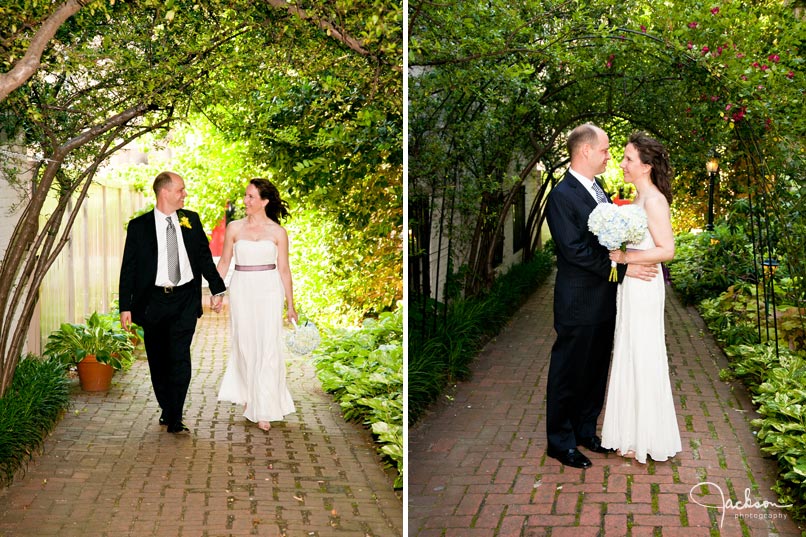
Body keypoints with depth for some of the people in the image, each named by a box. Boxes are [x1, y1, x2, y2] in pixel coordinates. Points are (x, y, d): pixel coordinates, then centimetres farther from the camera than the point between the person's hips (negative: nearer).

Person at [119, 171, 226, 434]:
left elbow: (204, 256, 14)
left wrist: (217, 289, 10)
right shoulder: (139, 226, 0)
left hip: (185, 300, 1)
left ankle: (174, 418, -2)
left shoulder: (191, 220, 7)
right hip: (153, 301, 0)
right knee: (158, 361, 8)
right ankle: (167, 410, 26)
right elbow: (128, 268, 1)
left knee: (179, 358, -8)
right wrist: (125, 307, -4)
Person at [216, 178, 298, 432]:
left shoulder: (277, 232, 1)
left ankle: (263, 410, 3)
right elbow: (224, 262, 10)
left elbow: (284, 269, 3)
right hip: (241, 290, 1)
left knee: (268, 348, -4)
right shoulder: (234, 228, 4)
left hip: (269, 291, -1)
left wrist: (290, 306, 4)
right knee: (244, 344, 7)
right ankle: (247, 395, 28)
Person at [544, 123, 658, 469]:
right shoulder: (562, 195, -17)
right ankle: (560, 441, 18)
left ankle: (586, 430, 33)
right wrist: (622, 268, -20)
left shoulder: (596, 189, 11)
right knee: (568, 374, 5)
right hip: (579, 304, -8)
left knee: (596, 372, 18)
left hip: (604, 301, 8)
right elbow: (575, 250, -22)